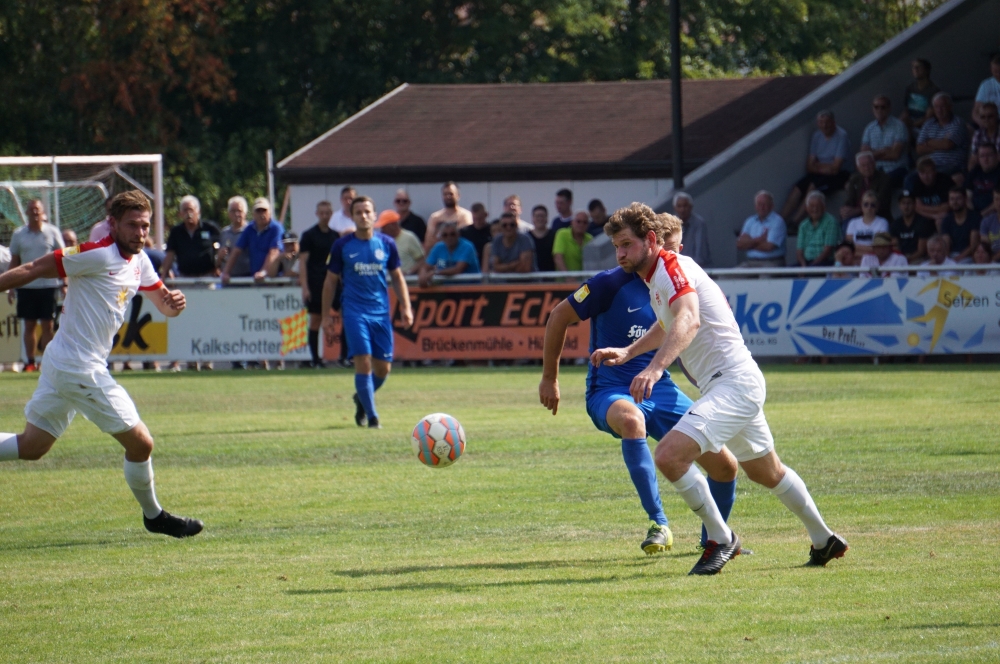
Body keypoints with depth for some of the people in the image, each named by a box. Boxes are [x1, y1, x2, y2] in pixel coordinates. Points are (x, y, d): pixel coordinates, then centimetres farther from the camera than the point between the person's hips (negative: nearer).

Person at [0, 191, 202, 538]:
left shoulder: (139, 262, 10)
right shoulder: (98, 255, -17)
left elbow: (162, 303, 19)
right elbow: (32, 270, -16)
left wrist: (172, 302, -4)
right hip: (80, 368, -9)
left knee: (31, 446, 15)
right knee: (140, 443, 1)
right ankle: (153, 516, 20)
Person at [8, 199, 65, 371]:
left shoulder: (52, 232, 0)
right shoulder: (19, 234, 6)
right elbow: (14, 262, 11)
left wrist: (65, 284, -2)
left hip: (48, 284, -2)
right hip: (26, 285, 2)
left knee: (47, 325, -2)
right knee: (29, 325, 4)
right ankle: (30, 361, 8)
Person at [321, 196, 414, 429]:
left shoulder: (386, 244, 4)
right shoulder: (342, 246, -1)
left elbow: (397, 277, 13)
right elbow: (330, 281, 6)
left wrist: (405, 307, 5)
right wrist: (326, 315, 4)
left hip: (381, 313, 3)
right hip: (355, 312, -3)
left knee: (383, 367, 4)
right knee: (363, 362, -14)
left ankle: (362, 399, 34)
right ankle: (371, 417, -8)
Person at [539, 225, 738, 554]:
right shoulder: (613, 283, -12)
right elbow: (559, 317, -3)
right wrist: (549, 378, 1)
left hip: (661, 391, 5)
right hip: (610, 392, -5)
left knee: (724, 466, -5)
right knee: (631, 420, -43)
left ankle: (714, 539, 25)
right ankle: (658, 525, -36)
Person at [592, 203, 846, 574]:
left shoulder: (672, 268, -17)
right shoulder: (655, 278, 14)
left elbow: (689, 320, -37)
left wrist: (655, 368, -50)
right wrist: (627, 352, 25)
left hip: (732, 381, -11)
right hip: (740, 384, 11)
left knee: (670, 455, -23)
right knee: (766, 472, 25)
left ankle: (721, 539, -9)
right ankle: (824, 541, 40)